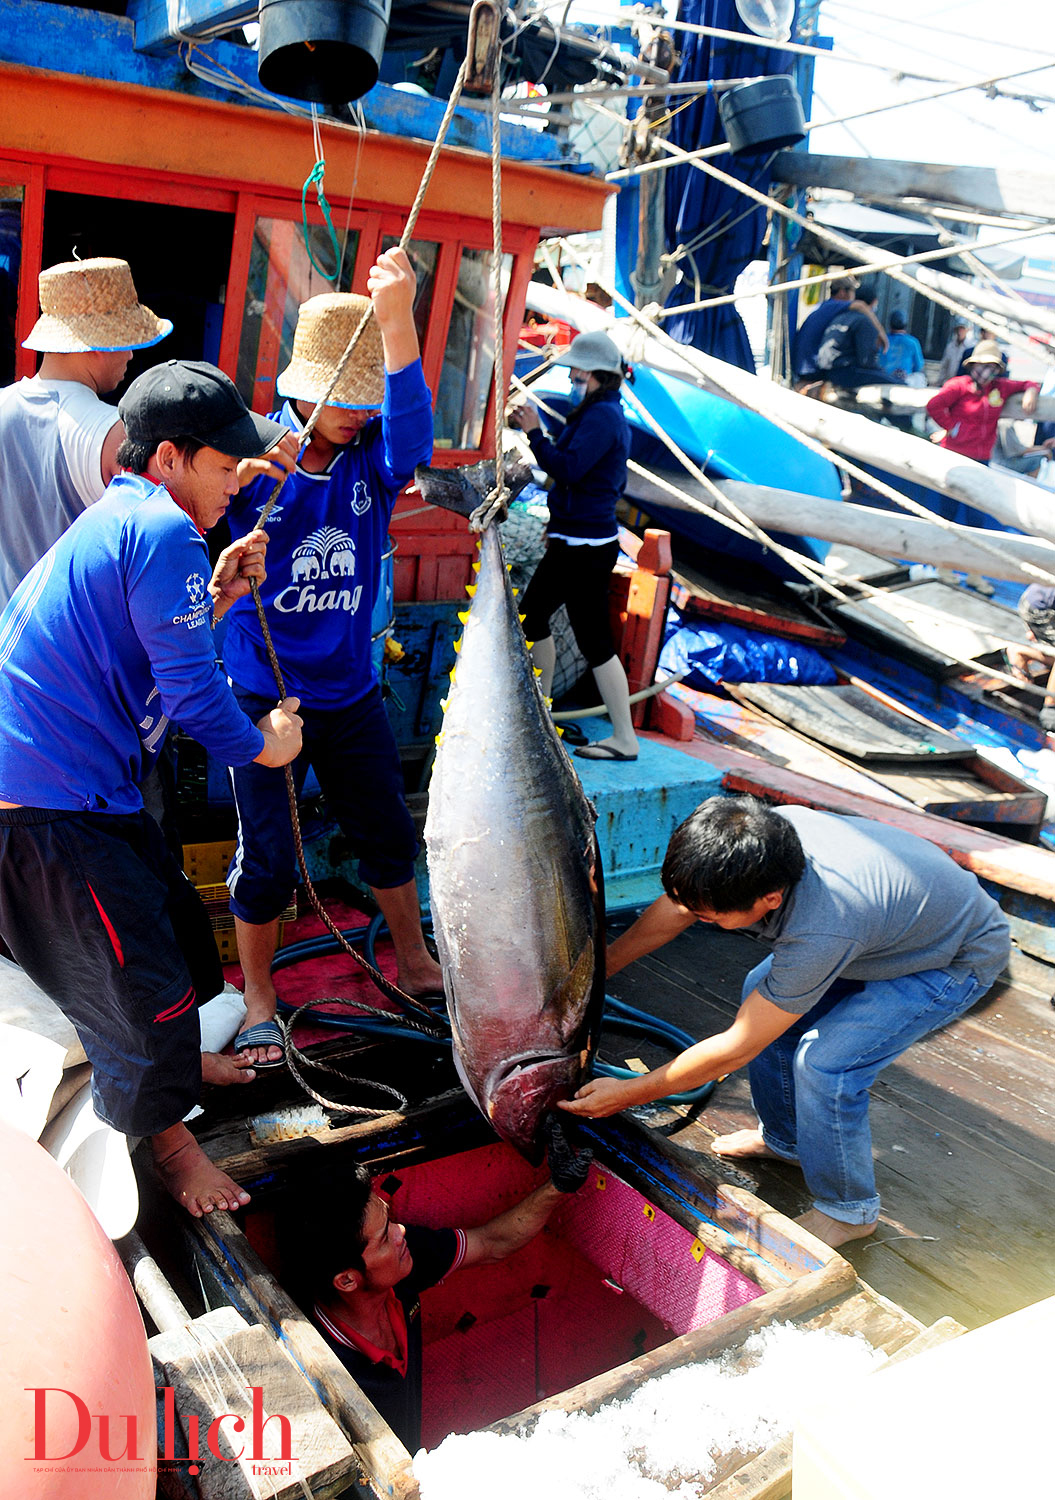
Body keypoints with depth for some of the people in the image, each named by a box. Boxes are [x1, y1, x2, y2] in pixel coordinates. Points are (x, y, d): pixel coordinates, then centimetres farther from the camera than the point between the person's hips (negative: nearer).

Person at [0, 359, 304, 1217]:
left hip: (88, 793, 10)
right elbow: (191, 689, -18)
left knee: (172, 929, 25)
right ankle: (164, 1133, 28)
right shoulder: (163, 529, -16)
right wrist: (264, 745, -2)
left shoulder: (112, 521, 16)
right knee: (142, 979, 5)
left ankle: (173, 1064, 50)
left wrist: (214, 598, 13)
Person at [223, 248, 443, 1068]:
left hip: (352, 693, 3)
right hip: (264, 696, -3)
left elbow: (410, 424, -27)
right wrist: (232, 484, -41)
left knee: (389, 834, 16)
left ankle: (415, 965, 39)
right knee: (267, 857, 1)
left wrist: (397, 316, -42)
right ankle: (259, 1002, 23)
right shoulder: (256, 460, -10)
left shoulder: (374, 462, -5)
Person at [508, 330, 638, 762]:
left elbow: (567, 469, -27)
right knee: (531, 612, 20)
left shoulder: (601, 416, -15)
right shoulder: (606, 414, 17)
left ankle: (624, 739, 1)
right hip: (573, 542, 11)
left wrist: (535, 433, -16)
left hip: (584, 547, -11)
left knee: (594, 641, -7)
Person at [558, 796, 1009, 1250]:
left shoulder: (821, 931, -41)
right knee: (763, 995, 5)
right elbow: (675, 909, -5)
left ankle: (848, 1210, 6)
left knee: (824, 1061, -20)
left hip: (960, 957, -8)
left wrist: (626, 1094, -21)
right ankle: (784, 1139, 28)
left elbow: (736, 1048, -30)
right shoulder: (759, 836, -24)